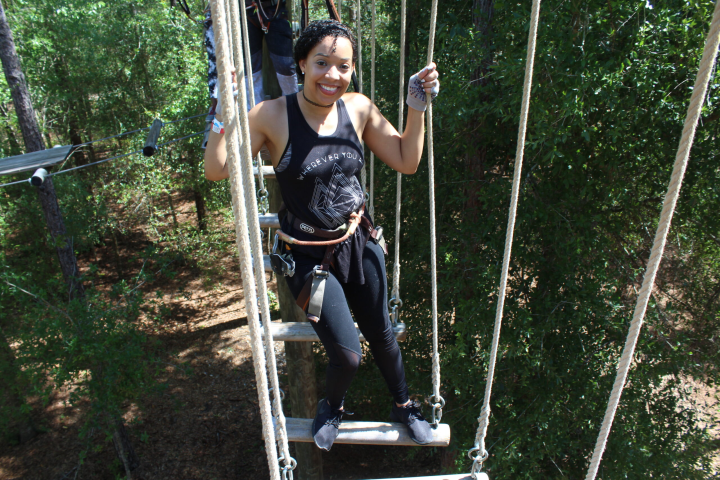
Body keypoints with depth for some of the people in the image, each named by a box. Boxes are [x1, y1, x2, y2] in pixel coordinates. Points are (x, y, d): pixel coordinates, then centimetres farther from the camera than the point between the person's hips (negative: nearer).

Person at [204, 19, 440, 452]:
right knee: (347, 354, -6)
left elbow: (406, 161, 3)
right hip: (309, 252, -4)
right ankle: (333, 407, 34)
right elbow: (217, 169, -18)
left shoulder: (358, 108, -4)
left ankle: (404, 406, 49)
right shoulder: (272, 116, -15)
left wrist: (417, 107, -5)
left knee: (381, 333, 19)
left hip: (359, 242, 4)